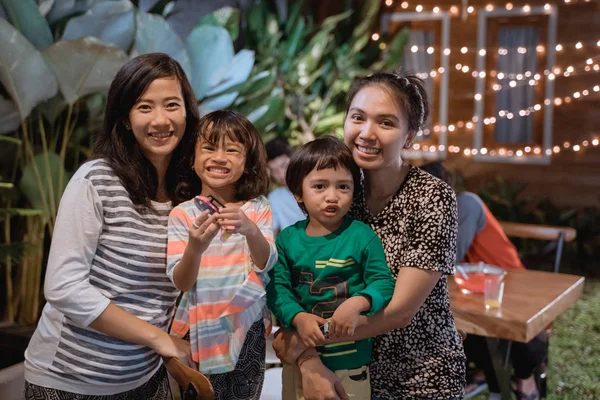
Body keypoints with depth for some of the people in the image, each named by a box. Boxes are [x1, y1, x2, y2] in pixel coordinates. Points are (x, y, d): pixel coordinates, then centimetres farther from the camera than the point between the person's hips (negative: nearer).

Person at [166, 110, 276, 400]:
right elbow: (180, 283, -11)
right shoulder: (182, 214, -6)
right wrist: (195, 247, -32)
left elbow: (266, 264, -13)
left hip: (248, 327, 1)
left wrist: (250, 230, -32)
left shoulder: (257, 208, -2)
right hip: (202, 329, -1)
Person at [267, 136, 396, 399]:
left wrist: (357, 303, -32)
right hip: (299, 355, 3)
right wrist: (298, 318, -23)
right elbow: (277, 287, -7)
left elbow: (383, 283, -13)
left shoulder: (362, 236, -11)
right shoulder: (288, 238, -3)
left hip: (350, 357, -2)